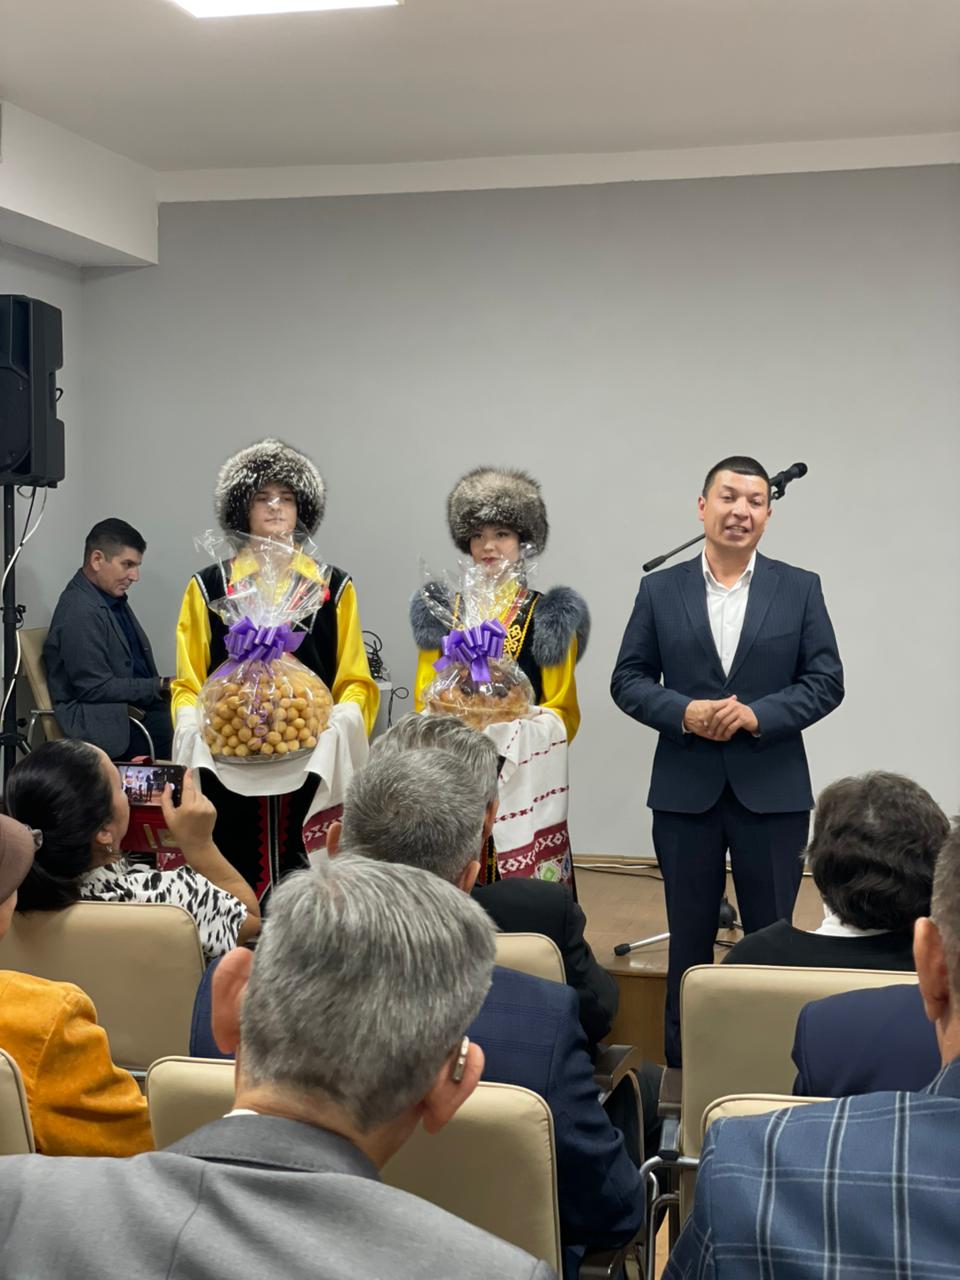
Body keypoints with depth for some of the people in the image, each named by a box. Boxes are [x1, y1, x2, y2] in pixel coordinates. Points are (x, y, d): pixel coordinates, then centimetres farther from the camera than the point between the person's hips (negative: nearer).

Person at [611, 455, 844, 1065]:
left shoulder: (800, 589, 2)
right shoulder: (660, 590, 4)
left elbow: (827, 681, -1)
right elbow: (628, 679, 4)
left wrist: (758, 714, -15)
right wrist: (684, 712, -14)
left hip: (772, 790, -1)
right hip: (685, 790, 1)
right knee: (689, 935, 10)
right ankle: (682, 1062, 22)